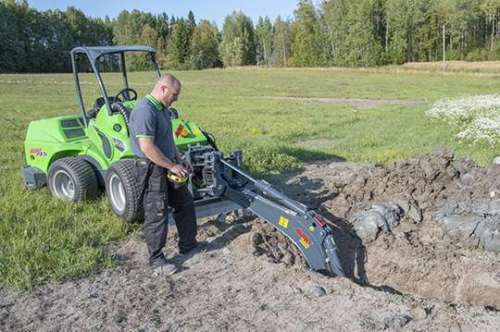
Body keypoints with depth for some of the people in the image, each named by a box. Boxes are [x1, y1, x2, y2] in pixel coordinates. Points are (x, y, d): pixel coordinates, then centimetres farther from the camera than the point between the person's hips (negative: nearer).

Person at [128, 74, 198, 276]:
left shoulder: (162, 109, 11)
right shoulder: (145, 111, -22)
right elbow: (147, 147, -27)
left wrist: (179, 159, 14)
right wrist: (172, 166, -20)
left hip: (168, 168, 10)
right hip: (153, 170, -10)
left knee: (185, 204, 18)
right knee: (157, 214, -1)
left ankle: (187, 244, 34)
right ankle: (156, 261, 14)